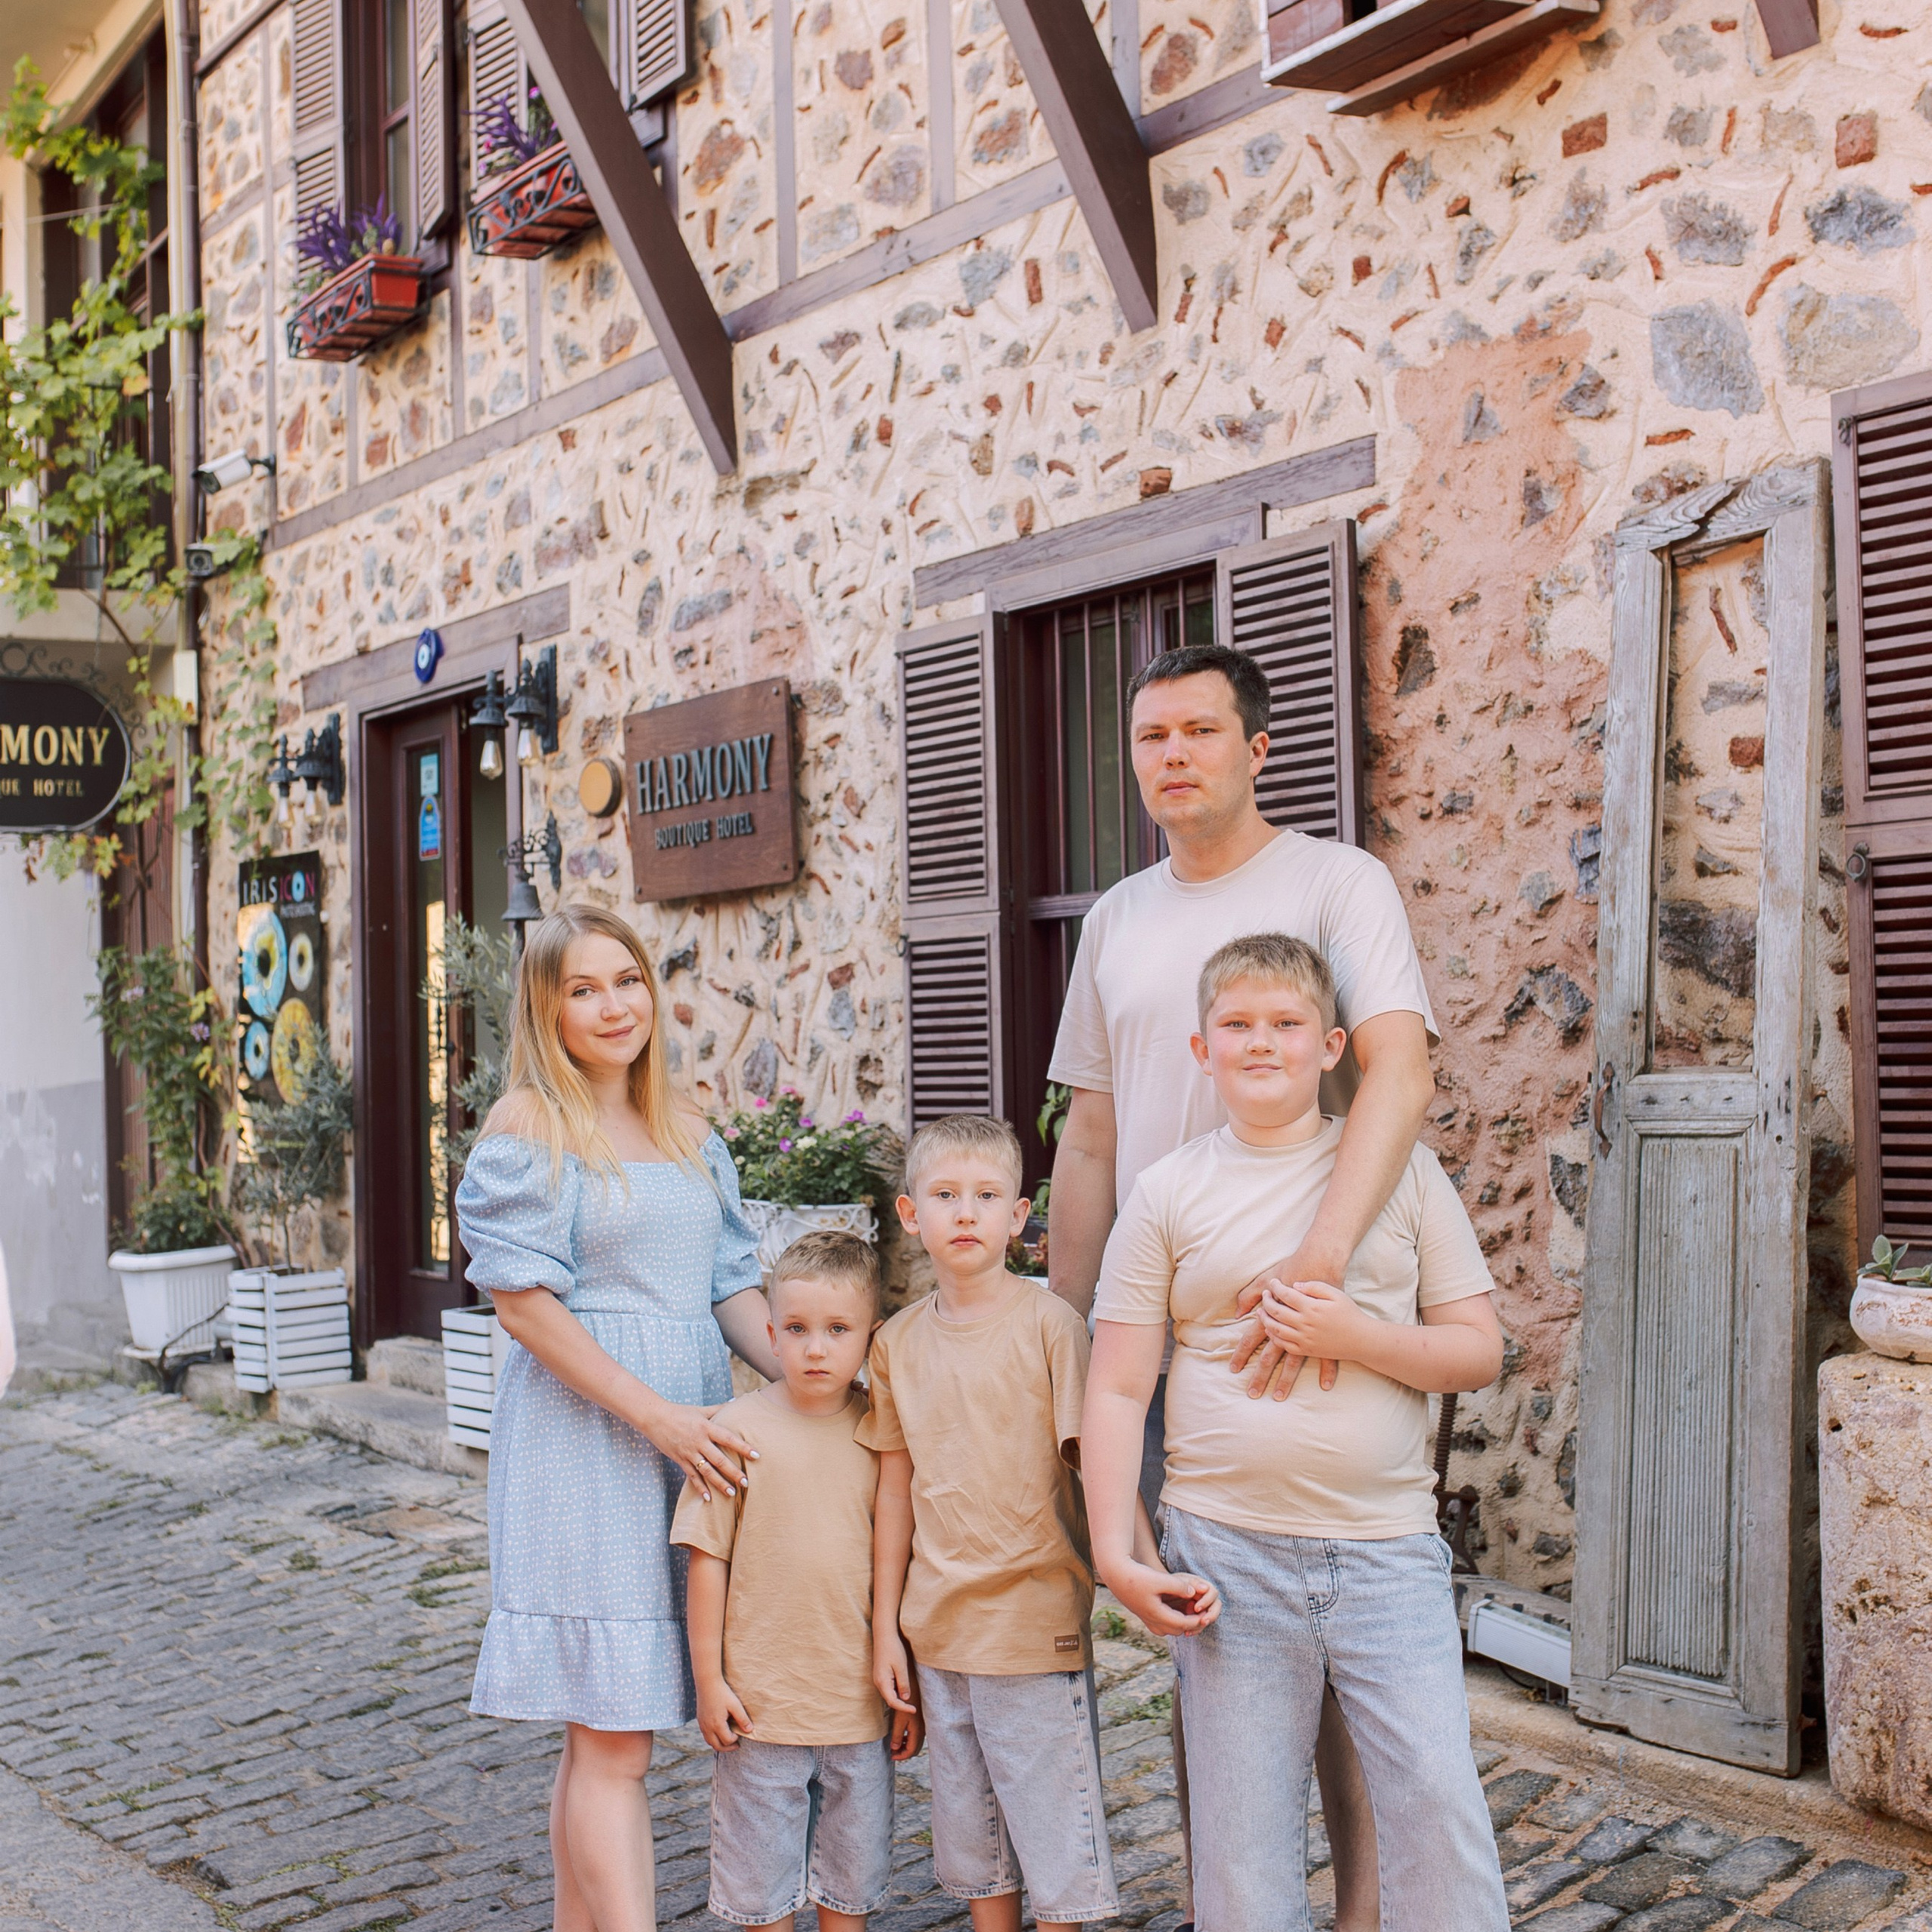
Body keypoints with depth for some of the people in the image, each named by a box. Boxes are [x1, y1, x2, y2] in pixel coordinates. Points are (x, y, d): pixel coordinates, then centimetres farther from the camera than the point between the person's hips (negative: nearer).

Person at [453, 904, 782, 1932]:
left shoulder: (688, 1133, 15)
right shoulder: (526, 1126, -4)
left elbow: (731, 1285, 14)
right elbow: (522, 1303, -11)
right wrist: (655, 1414, -17)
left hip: (694, 1437, 6)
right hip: (583, 1437, -6)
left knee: (602, 1733, 12)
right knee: (612, 1738, -6)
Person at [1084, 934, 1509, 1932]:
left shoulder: (1403, 1169, 4)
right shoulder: (1168, 1193, 3)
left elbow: (1479, 1352, 4)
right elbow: (1117, 1391, 3)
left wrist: (1358, 1336, -13)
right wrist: (1114, 1552, -5)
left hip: (1388, 1549, 0)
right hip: (1226, 1550, 0)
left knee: (1439, 1800, -6)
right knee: (1241, 1837, 7)